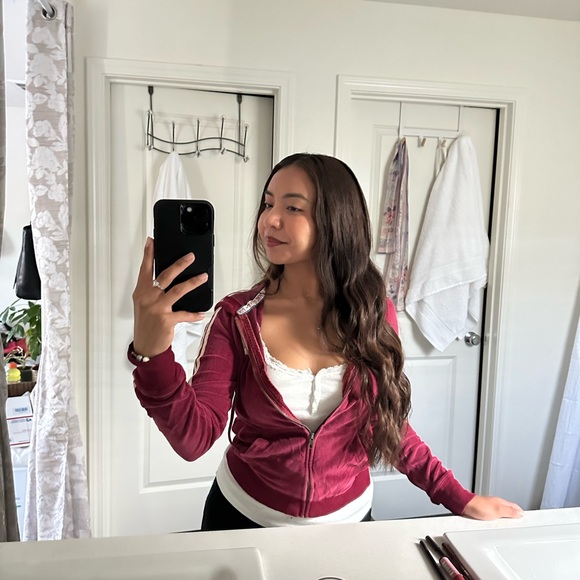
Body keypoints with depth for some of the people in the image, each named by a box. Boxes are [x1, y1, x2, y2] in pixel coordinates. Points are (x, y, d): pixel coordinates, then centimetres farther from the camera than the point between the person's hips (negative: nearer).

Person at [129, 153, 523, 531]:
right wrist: (152, 353, -39)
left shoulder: (374, 314, -11)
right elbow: (195, 438, -23)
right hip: (246, 519, 0)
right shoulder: (236, 317, -15)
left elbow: (388, 424, 0)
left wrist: (460, 499, -1)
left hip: (347, 519, 1)